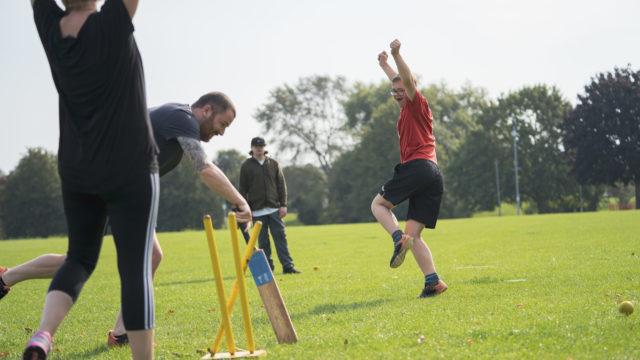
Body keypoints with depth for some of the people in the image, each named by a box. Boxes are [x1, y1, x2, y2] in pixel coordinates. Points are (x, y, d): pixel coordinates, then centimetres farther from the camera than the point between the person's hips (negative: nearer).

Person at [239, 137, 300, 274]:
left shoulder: (273, 164, 11)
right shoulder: (246, 166, 5)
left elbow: (281, 185, 9)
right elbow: (243, 190, 4)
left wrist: (283, 205, 1)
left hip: (274, 209, 1)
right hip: (257, 210, -1)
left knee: (280, 237, -4)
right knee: (263, 241, 1)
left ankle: (288, 266, -5)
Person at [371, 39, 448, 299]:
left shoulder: (417, 104, 5)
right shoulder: (408, 110, 26)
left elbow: (408, 80, -16)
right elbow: (398, 81, 45)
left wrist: (396, 55, -26)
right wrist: (385, 65, 57)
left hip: (418, 167, -9)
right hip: (434, 176, 9)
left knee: (378, 204, 3)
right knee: (414, 234, 1)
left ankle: (399, 238, -21)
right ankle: (433, 282, -12)